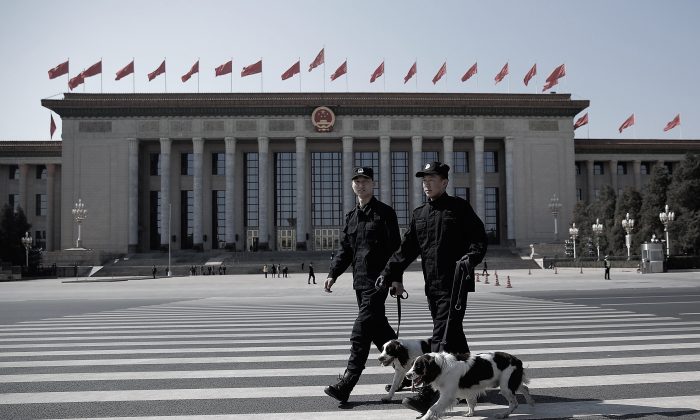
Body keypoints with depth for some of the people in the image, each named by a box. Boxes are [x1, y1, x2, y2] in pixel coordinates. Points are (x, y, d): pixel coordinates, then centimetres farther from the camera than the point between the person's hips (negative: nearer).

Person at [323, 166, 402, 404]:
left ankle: (345, 385, -9)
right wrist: (333, 273, 7)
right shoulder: (351, 216, 16)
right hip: (360, 281, 8)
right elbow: (345, 249, 18)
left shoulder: (384, 213, -3)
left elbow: (394, 248, -8)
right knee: (378, 328, 14)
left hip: (378, 280, -8)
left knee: (361, 333, -11)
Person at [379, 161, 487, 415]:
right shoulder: (419, 214, 16)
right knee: (453, 337, 16)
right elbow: (407, 248, 15)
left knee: (443, 338, -11)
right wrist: (390, 274, 7)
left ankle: (429, 394, -14)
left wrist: (471, 257, -23)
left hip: (455, 284, -7)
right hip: (432, 285, 7)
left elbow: (479, 238, -4)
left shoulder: (459, 208, 0)